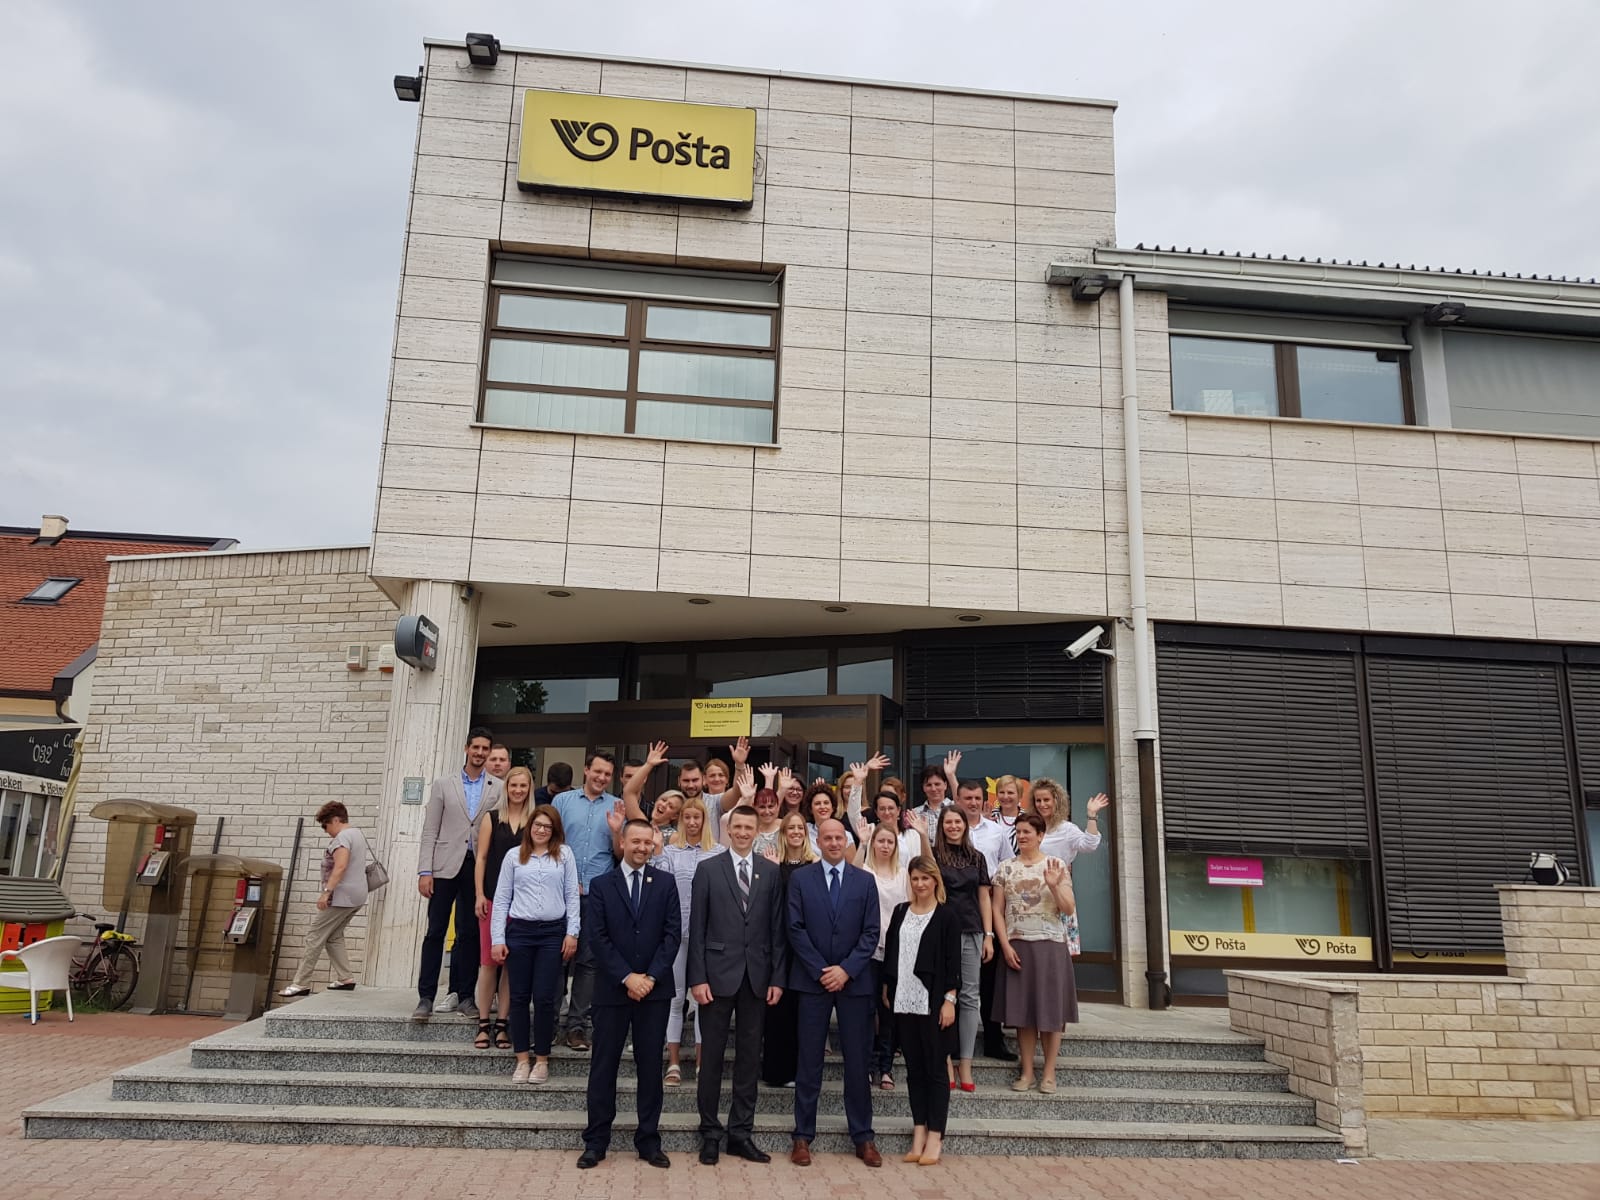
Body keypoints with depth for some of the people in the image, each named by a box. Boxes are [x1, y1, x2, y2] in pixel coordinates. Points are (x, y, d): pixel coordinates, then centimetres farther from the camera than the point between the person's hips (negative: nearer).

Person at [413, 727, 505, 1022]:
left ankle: (463, 995, 14)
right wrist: (425, 871, -5)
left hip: (479, 868, 0)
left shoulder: (499, 788, 6)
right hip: (446, 866, 0)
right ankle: (426, 997, 5)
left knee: (470, 934, 6)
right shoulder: (443, 784, 7)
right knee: (435, 932, 0)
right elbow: (430, 831, 4)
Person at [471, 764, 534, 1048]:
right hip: (493, 896, 0)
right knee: (489, 960, 1)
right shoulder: (492, 818, 5)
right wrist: (479, 894, -3)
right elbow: (481, 857, 4)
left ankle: (502, 1024, 11)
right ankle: (483, 1024, 9)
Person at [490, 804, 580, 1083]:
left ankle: (542, 1060, 13)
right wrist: (497, 940, 1)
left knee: (544, 998, 0)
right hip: (519, 931, 1)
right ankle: (522, 1059, 15)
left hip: (552, 933, -1)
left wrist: (572, 933, -2)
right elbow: (501, 899, 6)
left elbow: (572, 895, 5)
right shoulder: (514, 856, 6)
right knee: (519, 997, 5)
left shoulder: (565, 855, 5)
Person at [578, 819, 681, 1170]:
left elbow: (672, 933, -1)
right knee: (604, 1066, 5)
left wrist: (651, 977, -10)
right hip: (612, 989, -1)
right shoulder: (601, 885, 4)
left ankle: (649, 1141, 15)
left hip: (654, 988, 1)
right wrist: (627, 977, -12)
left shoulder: (665, 883, 6)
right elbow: (597, 937, -4)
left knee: (650, 1066, 6)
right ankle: (596, 1141, 14)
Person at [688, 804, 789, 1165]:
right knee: (712, 1056, 6)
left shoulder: (771, 872, 6)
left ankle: (741, 1133, 18)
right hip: (718, 974, -2)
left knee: (750, 1057, 8)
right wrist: (697, 978, -8)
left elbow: (777, 929, 5)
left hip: (757, 976, 2)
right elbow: (697, 928, -2)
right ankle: (710, 1133, 18)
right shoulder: (708, 869, 0)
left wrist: (778, 978, 0)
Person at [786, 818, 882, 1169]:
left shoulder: (865, 881, 6)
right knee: (809, 1061, 4)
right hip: (812, 980, -1)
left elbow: (871, 933, 2)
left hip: (854, 980, 1)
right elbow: (796, 929, -3)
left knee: (858, 1061, 6)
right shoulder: (800, 878, 2)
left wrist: (846, 969, -9)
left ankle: (863, 1137, 15)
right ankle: (803, 1136, 13)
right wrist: (821, 971, -9)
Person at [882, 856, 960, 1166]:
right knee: (913, 1068, 9)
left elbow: (953, 963, -5)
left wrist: (949, 1000, -11)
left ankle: (935, 1137, 8)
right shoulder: (900, 912, 10)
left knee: (935, 1069, 1)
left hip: (933, 1002, -4)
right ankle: (919, 1132, 17)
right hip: (904, 1001, 4)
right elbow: (889, 952, 13)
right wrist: (887, 989, 10)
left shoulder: (947, 917, -3)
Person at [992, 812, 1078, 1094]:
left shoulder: (1057, 866, 2)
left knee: (1051, 1008, 1)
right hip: (1016, 946, 1)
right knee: (1022, 1009, 3)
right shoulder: (1006, 868, 5)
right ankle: (1027, 1071, 13)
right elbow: (997, 910, 4)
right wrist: (1006, 945, -6)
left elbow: (1069, 910, -2)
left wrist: (1054, 886, -19)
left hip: (1050, 945, -1)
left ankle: (1049, 1072, 11)